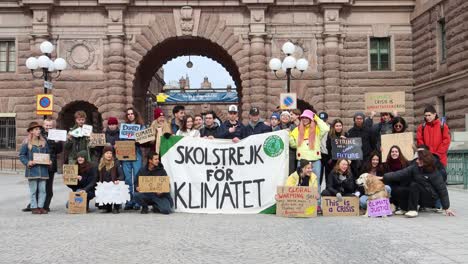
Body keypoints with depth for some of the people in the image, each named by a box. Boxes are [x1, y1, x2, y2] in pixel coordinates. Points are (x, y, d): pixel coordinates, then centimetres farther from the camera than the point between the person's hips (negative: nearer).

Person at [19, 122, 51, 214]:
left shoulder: (44, 142, 9)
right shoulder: (27, 143, -2)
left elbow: (48, 154, 17)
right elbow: (21, 155, 1)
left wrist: (49, 161, 0)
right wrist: (28, 162, -13)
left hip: (43, 170, 3)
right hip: (32, 170, -3)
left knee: (43, 190, 3)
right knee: (33, 190, 2)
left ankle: (40, 206, 12)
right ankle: (34, 207, 10)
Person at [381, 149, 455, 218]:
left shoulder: (435, 173, -13)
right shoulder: (415, 168, -1)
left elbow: (442, 189, -12)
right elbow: (400, 174, -10)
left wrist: (446, 208, -14)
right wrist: (384, 177, -22)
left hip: (430, 200, -5)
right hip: (420, 199, 5)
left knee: (414, 185, -28)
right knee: (403, 191, -21)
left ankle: (413, 210, -20)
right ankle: (404, 209, 5)